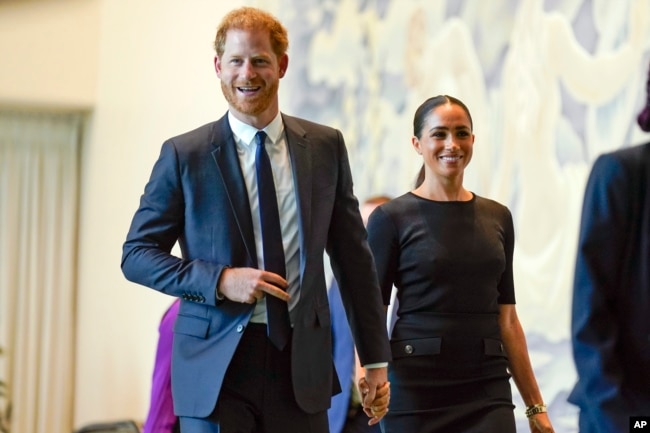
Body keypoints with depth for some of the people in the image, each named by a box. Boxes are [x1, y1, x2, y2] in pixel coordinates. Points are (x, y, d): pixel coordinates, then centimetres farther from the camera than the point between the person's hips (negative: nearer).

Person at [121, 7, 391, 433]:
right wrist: (221, 281, -14)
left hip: (301, 364, 2)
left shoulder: (326, 146, 6)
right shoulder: (184, 155, -1)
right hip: (216, 363, -2)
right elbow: (136, 254, 1)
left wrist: (376, 359, 9)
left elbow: (354, 257, 11)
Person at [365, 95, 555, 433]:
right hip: (415, 390, -3)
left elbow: (507, 319, 13)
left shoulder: (497, 218, 10)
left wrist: (535, 406, 11)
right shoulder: (392, 218, -2)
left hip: (488, 393, 3)